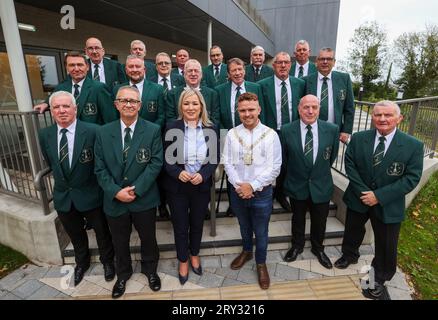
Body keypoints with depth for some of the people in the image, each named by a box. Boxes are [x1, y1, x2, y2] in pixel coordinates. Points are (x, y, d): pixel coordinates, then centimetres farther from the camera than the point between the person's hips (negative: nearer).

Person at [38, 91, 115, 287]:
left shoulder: (92, 131, -21)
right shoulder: (45, 135, -5)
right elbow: (51, 164, 10)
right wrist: (62, 182, 12)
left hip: (90, 195, -4)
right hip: (63, 197, 4)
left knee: (102, 232, 17)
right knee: (75, 235, 25)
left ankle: (107, 262, 44)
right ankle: (82, 263, 53)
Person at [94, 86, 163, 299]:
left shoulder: (153, 130, -8)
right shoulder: (103, 133, -2)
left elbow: (156, 163, -13)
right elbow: (100, 168, -3)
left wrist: (136, 189, -19)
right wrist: (116, 191, -15)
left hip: (144, 198, -1)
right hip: (114, 200, 2)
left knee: (148, 238, 18)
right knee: (119, 241, 21)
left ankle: (150, 270, 46)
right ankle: (123, 274, 49)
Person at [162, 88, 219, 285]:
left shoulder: (211, 129, -3)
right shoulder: (171, 128, -7)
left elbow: (215, 158, -2)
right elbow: (166, 158, -5)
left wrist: (203, 175, -19)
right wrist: (178, 173, -22)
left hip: (202, 186, 2)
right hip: (177, 186, -1)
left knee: (197, 224, 20)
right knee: (180, 226, 14)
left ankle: (194, 255, 46)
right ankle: (183, 261, 39)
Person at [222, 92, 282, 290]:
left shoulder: (270, 134, -10)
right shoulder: (232, 134, -3)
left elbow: (274, 167, -12)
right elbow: (227, 162, -3)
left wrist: (252, 186, -18)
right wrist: (238, 185, -15)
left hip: (262, 192, -2)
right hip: (237, 191, 3)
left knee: (261, 231, 13)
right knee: (244, 227, 24)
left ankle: (261, 263, 38)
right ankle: (246, 251, 51)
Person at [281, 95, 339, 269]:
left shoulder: (332, 129, -12)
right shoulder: (287, 130, -14)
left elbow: (332, 156, 4)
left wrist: (322, 172, 12)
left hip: (321, 186, 1)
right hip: (296, 185, 0)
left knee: (319, 221, 19)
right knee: (298, 219, 21)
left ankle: (318, 248, 47)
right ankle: (297, 246, 46)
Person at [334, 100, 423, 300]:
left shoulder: (413, 146, -13)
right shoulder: (358, 139, -8)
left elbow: (412, 178, -15)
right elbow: (350, 166, -6)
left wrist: (379, 196, -21)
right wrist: (363, 192, -16)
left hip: (389, 206, -1)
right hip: (358, 199, 2)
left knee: (386, 246, 12)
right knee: (352, 231, 23)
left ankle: (379, 280, 37)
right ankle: (349, 255, 53)